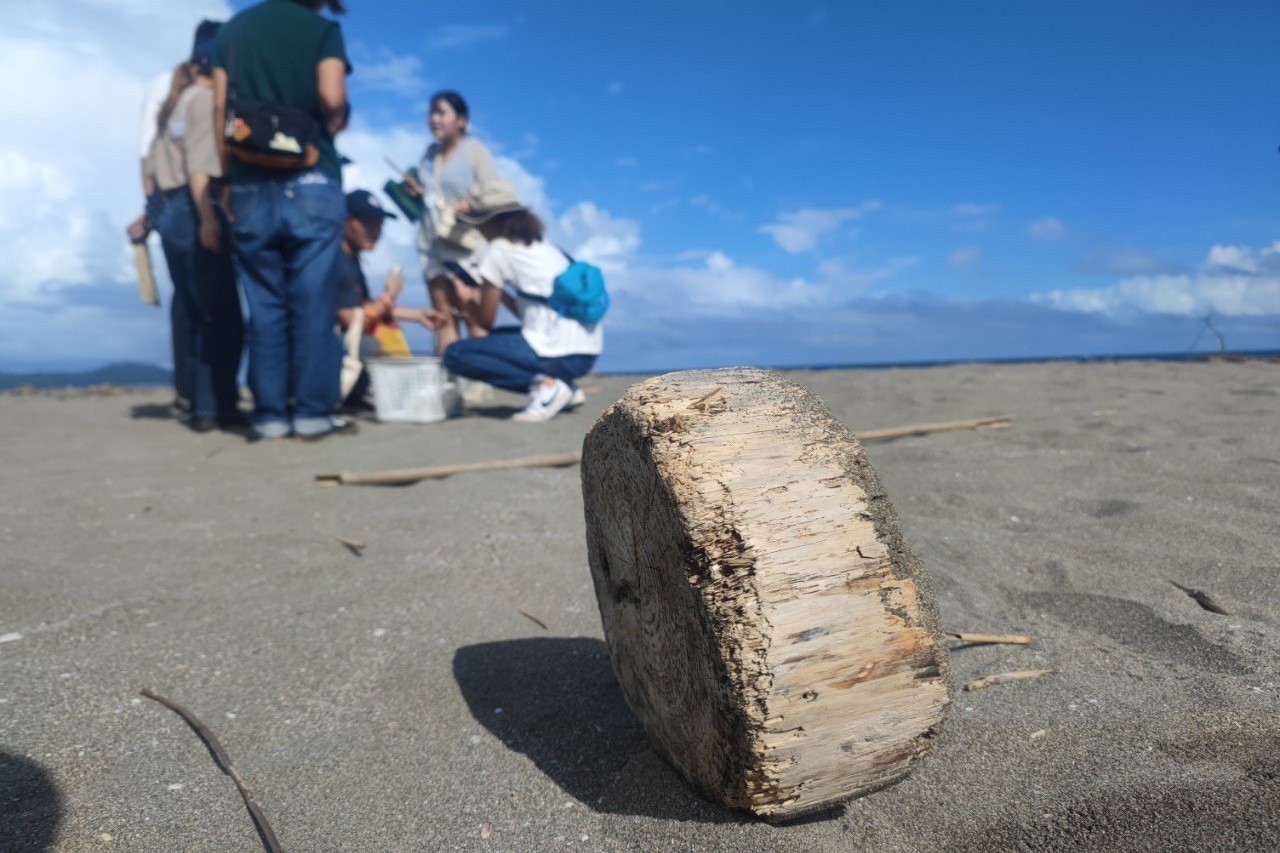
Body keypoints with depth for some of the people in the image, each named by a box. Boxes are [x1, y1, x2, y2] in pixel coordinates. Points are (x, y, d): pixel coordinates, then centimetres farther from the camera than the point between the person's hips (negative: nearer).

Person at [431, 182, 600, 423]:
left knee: (456, 354, -2)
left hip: (558, 354, -8)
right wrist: (500, 290, 23)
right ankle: (566, 386, 13)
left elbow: (485, 320, 3)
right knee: (496, 338, 30)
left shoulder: (498, 250, -3)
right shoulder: (546, 249, 19)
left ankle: (545, 385, -10)